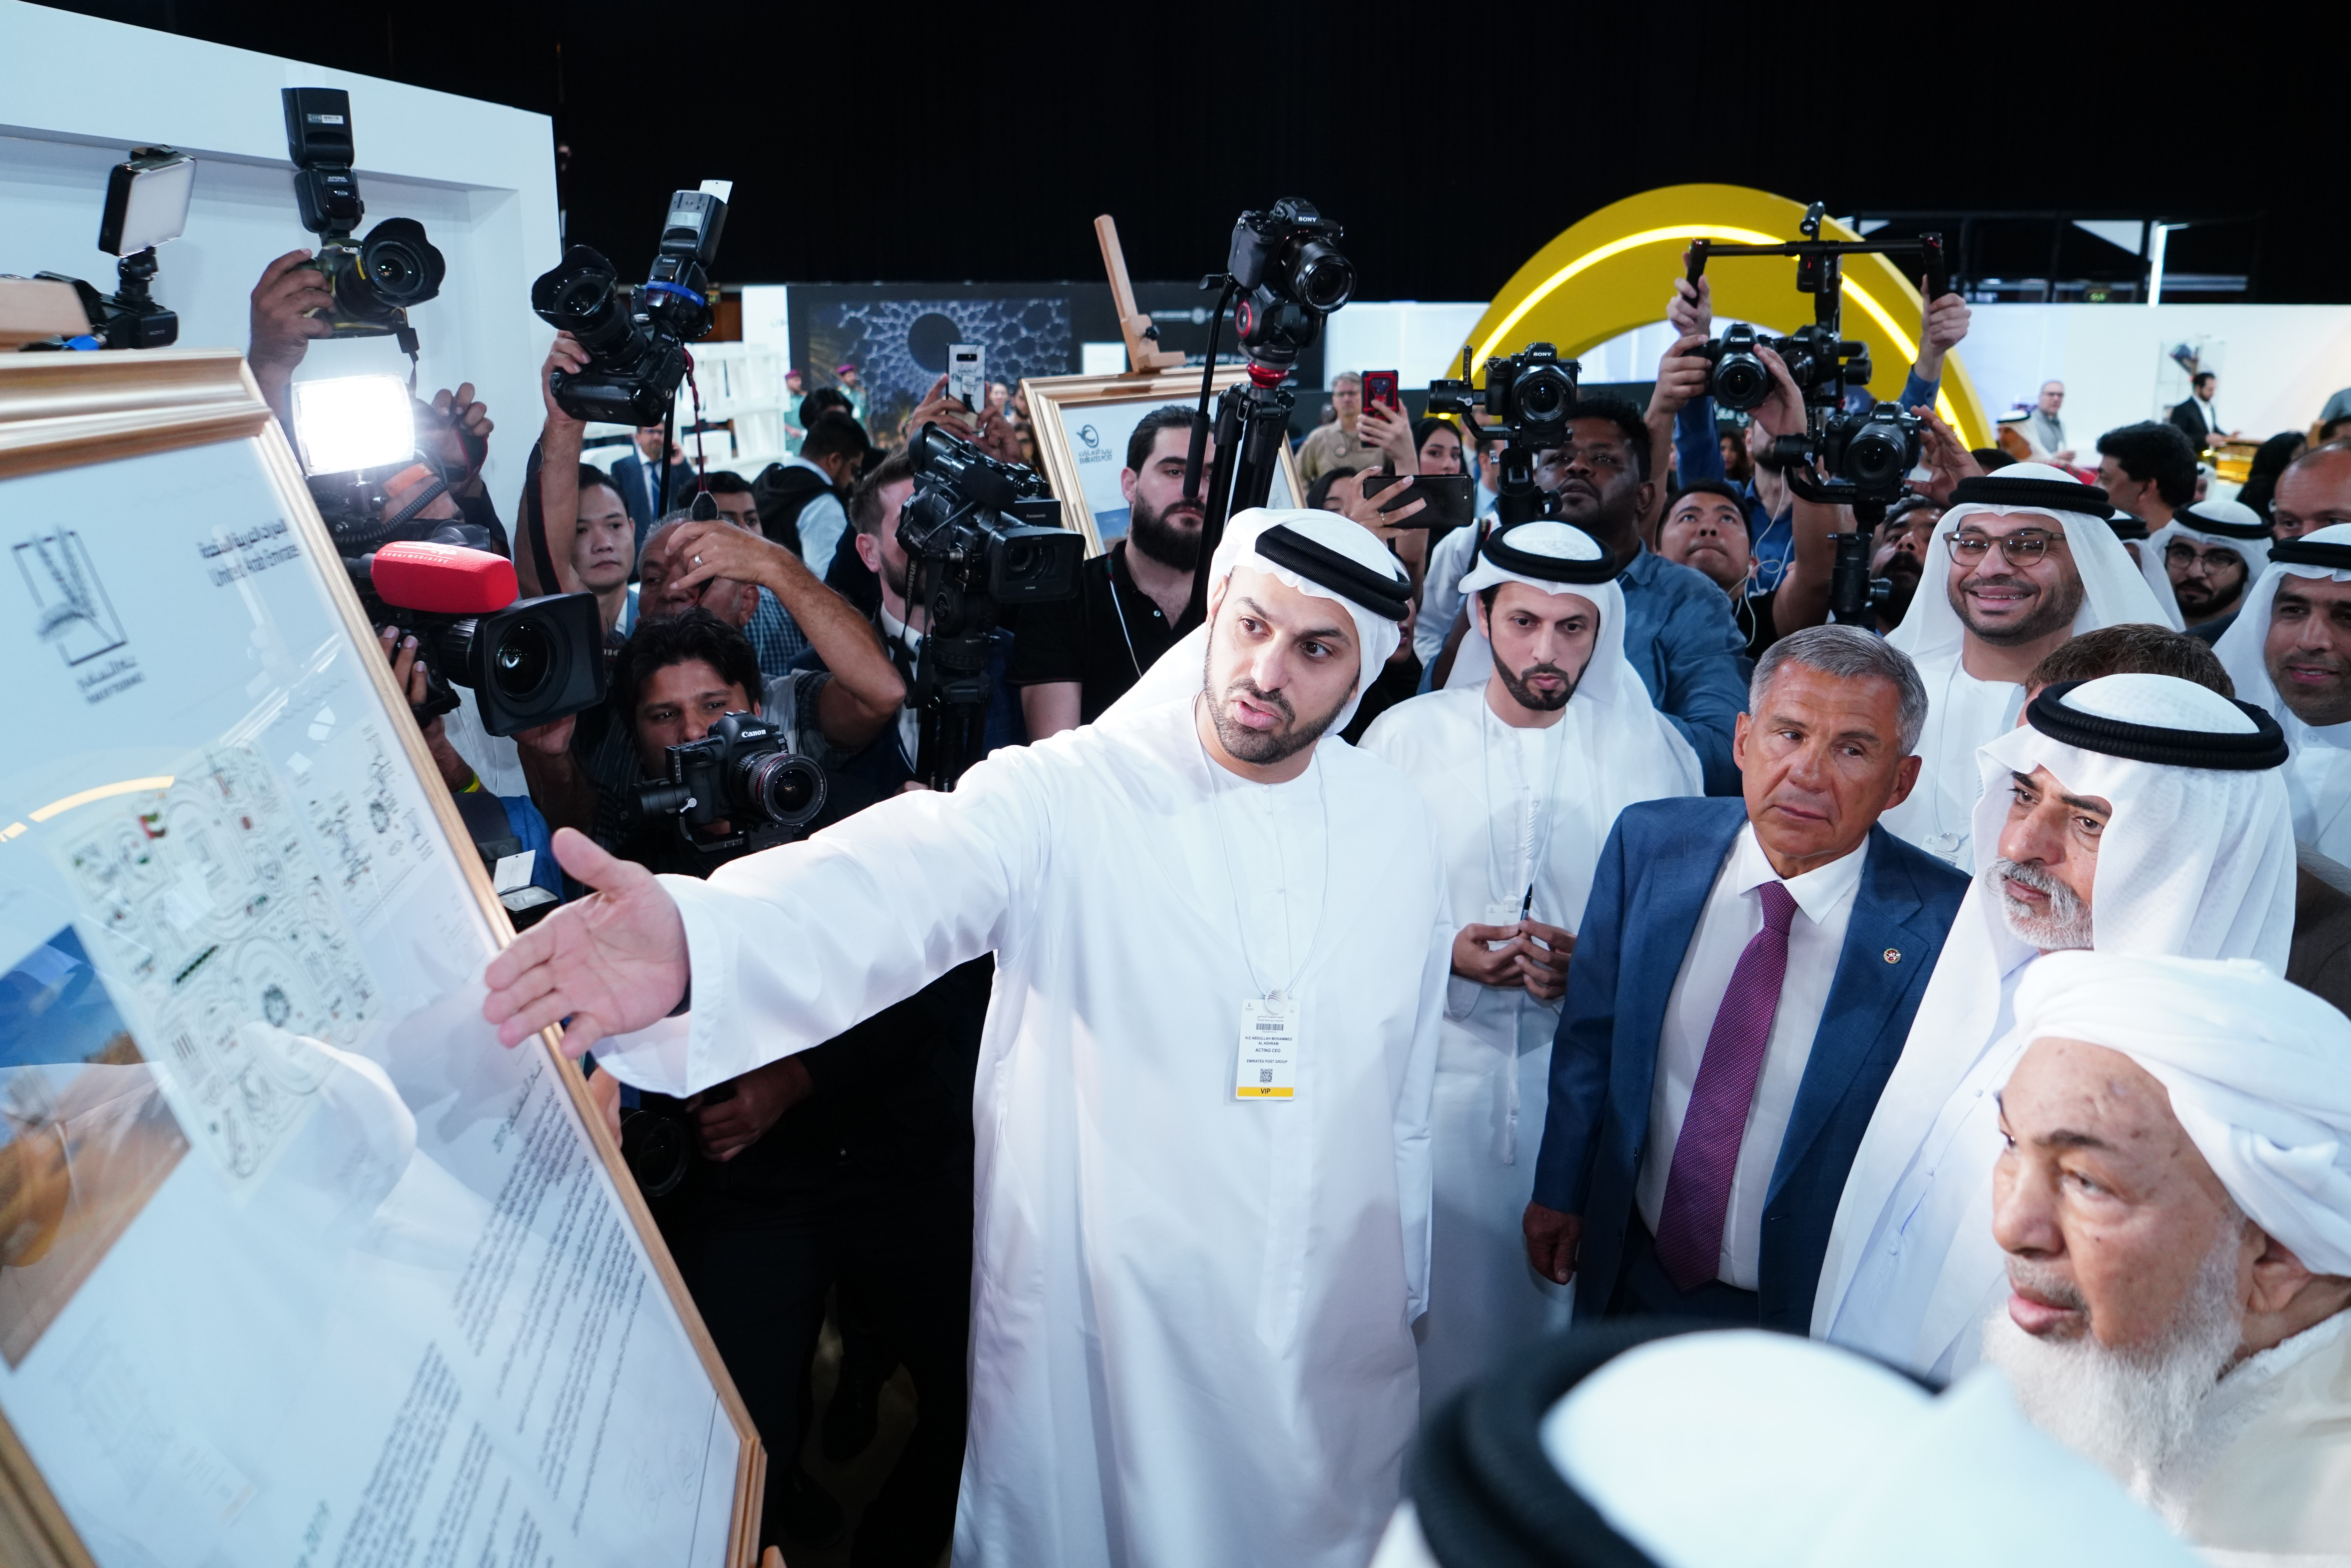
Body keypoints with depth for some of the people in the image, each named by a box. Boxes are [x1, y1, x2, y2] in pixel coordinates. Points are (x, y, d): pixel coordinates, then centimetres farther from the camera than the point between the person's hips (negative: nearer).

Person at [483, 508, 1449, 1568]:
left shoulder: (1394, 824, -1)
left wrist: (1404, 1292, 13)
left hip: (1334, 1342, 4)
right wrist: (696, 943, -56)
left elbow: (1406, 1084, 7)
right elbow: (894, 888, -36)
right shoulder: (1063, 797, -16)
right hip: (1100, 1344, -3)